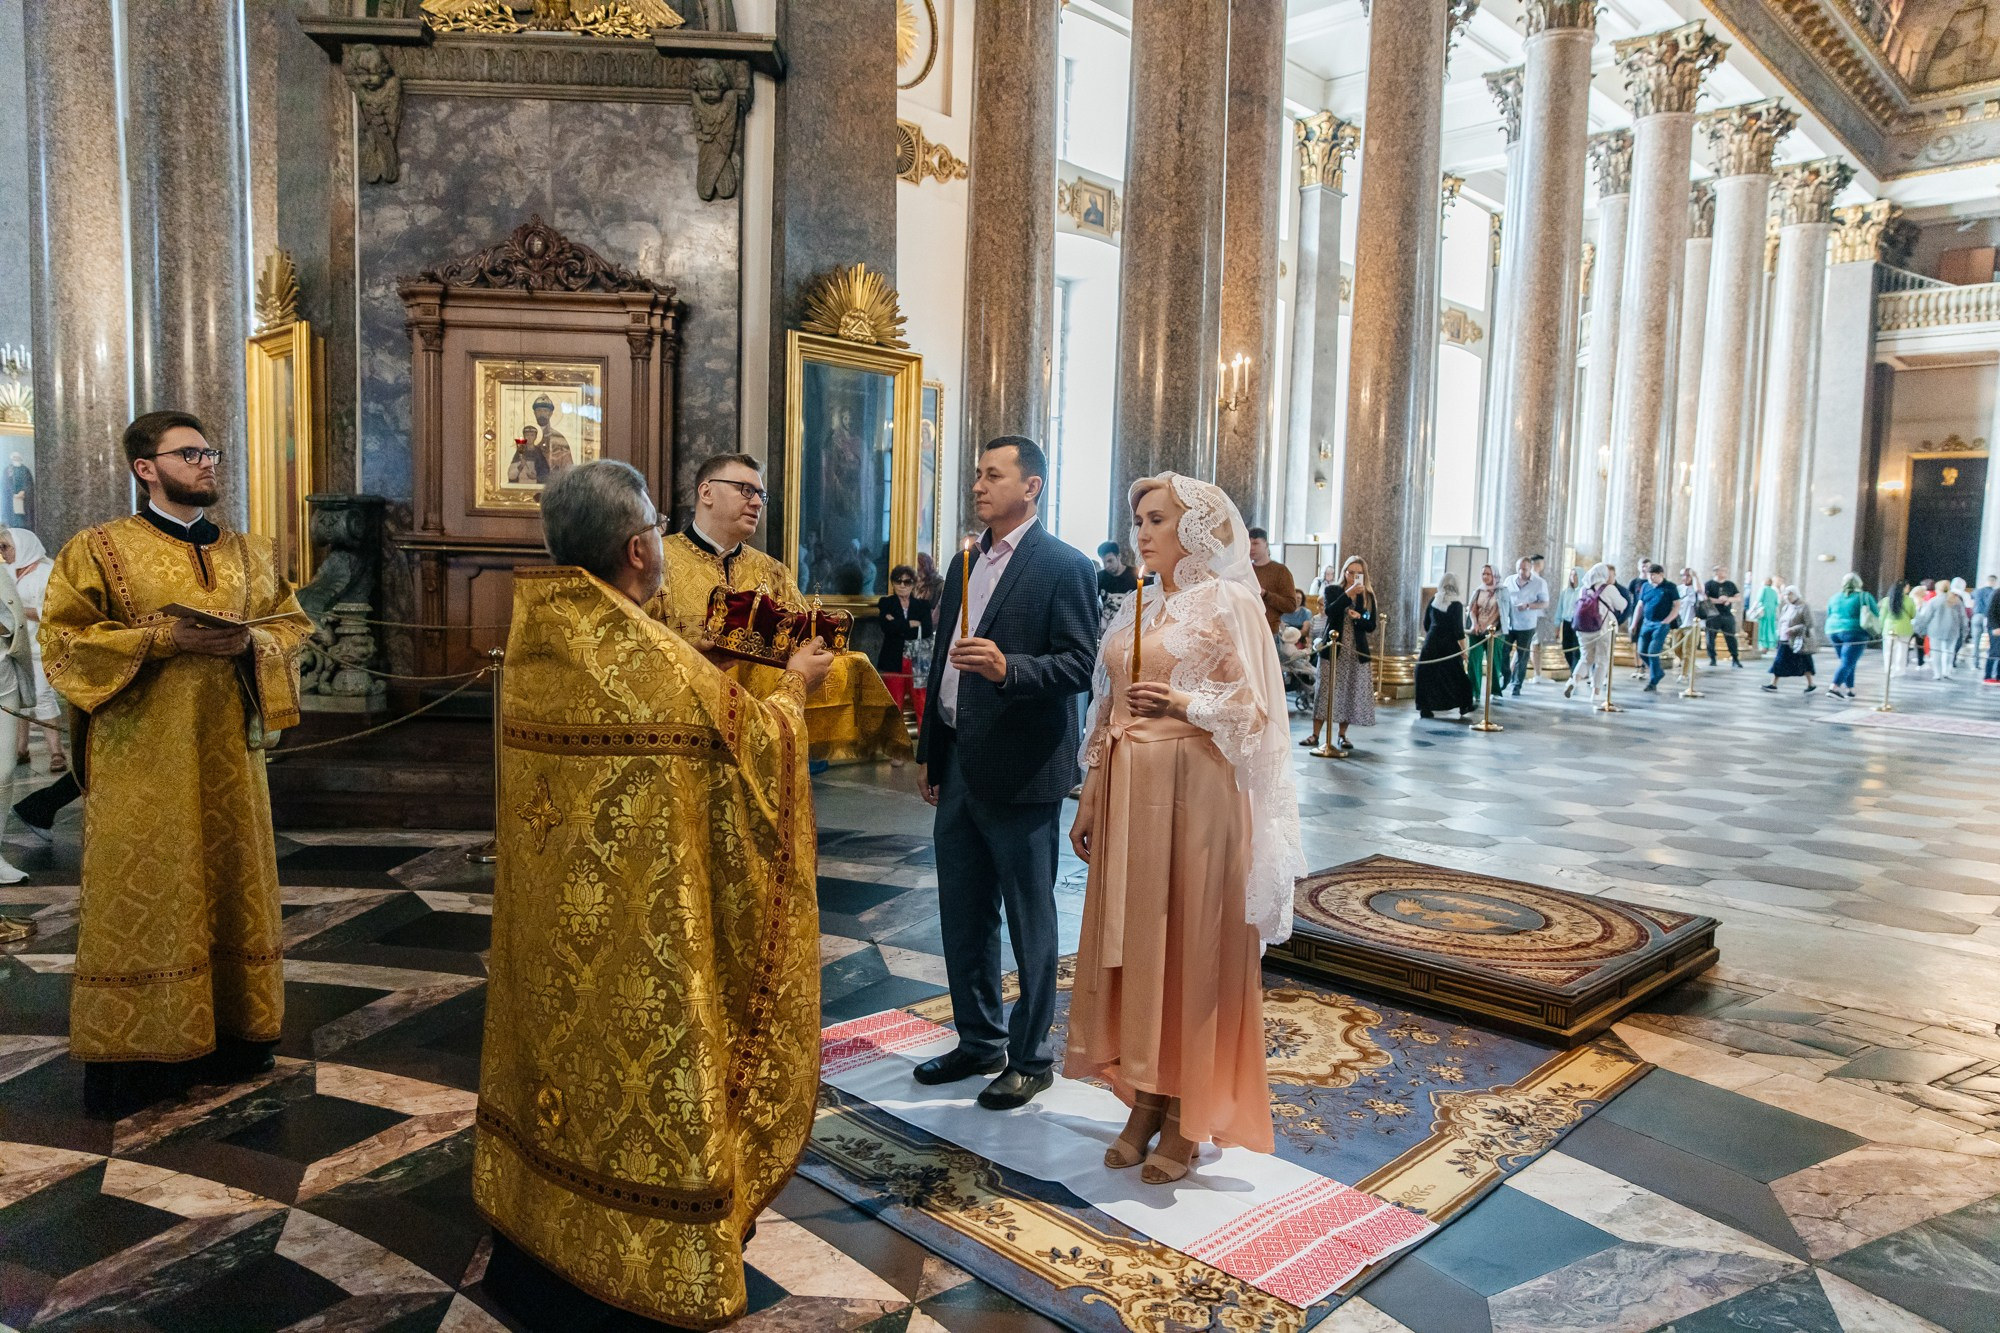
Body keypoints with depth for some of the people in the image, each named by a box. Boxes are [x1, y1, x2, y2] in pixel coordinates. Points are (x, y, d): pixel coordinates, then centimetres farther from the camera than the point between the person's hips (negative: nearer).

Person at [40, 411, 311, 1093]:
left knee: (232, 879, 8)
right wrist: (161, 638, -17)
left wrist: (250, 641, -9)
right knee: (133, 890, 0)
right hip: (139, 759, -3)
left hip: (227, 751, 4)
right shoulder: (97, 550, 0)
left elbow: (291, 625, 13)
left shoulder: (249, 552, 12)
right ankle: (111, 1043, 13)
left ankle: (234, 1021, 20)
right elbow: (62, 639, -5)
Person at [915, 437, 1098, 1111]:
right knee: (962, 916, 16)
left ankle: (1031, 1057, 21)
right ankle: (978, 1041, 32)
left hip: (1020, 772, -8)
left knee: (1029, 922, 6)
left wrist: (1007, 667, -31)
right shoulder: (965, 563, 15)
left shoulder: (1065, 567, -9)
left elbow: (1078, 664, -15)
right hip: (959, 768, 8)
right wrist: (931, 753, 19)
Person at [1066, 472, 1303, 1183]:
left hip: (1194, 792, -6)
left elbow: (1255, 709, -8)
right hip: (1127, 795, 6)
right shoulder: (1136, 612, 15)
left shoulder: (1229, 603, -4)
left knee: (1190, 943, 1)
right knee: (1132, 940, 8)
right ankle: (1145, 1101, 21)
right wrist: (1090, 801, 13)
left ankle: (1186, 1119, 14)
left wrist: (1183, 703, -24)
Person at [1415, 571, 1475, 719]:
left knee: (1428, 674, 9)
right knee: (1456, 675, 8)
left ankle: (1426, 707, 7)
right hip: (1449, 645, -3)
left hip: (1431, 643, 3)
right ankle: (1464, 708, 13)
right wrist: (1463, 650, -5)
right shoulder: (1456, 605, -10)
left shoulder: (1433, 601, 1)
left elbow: (1426, 624, 8)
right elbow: (1459, 630, -11)